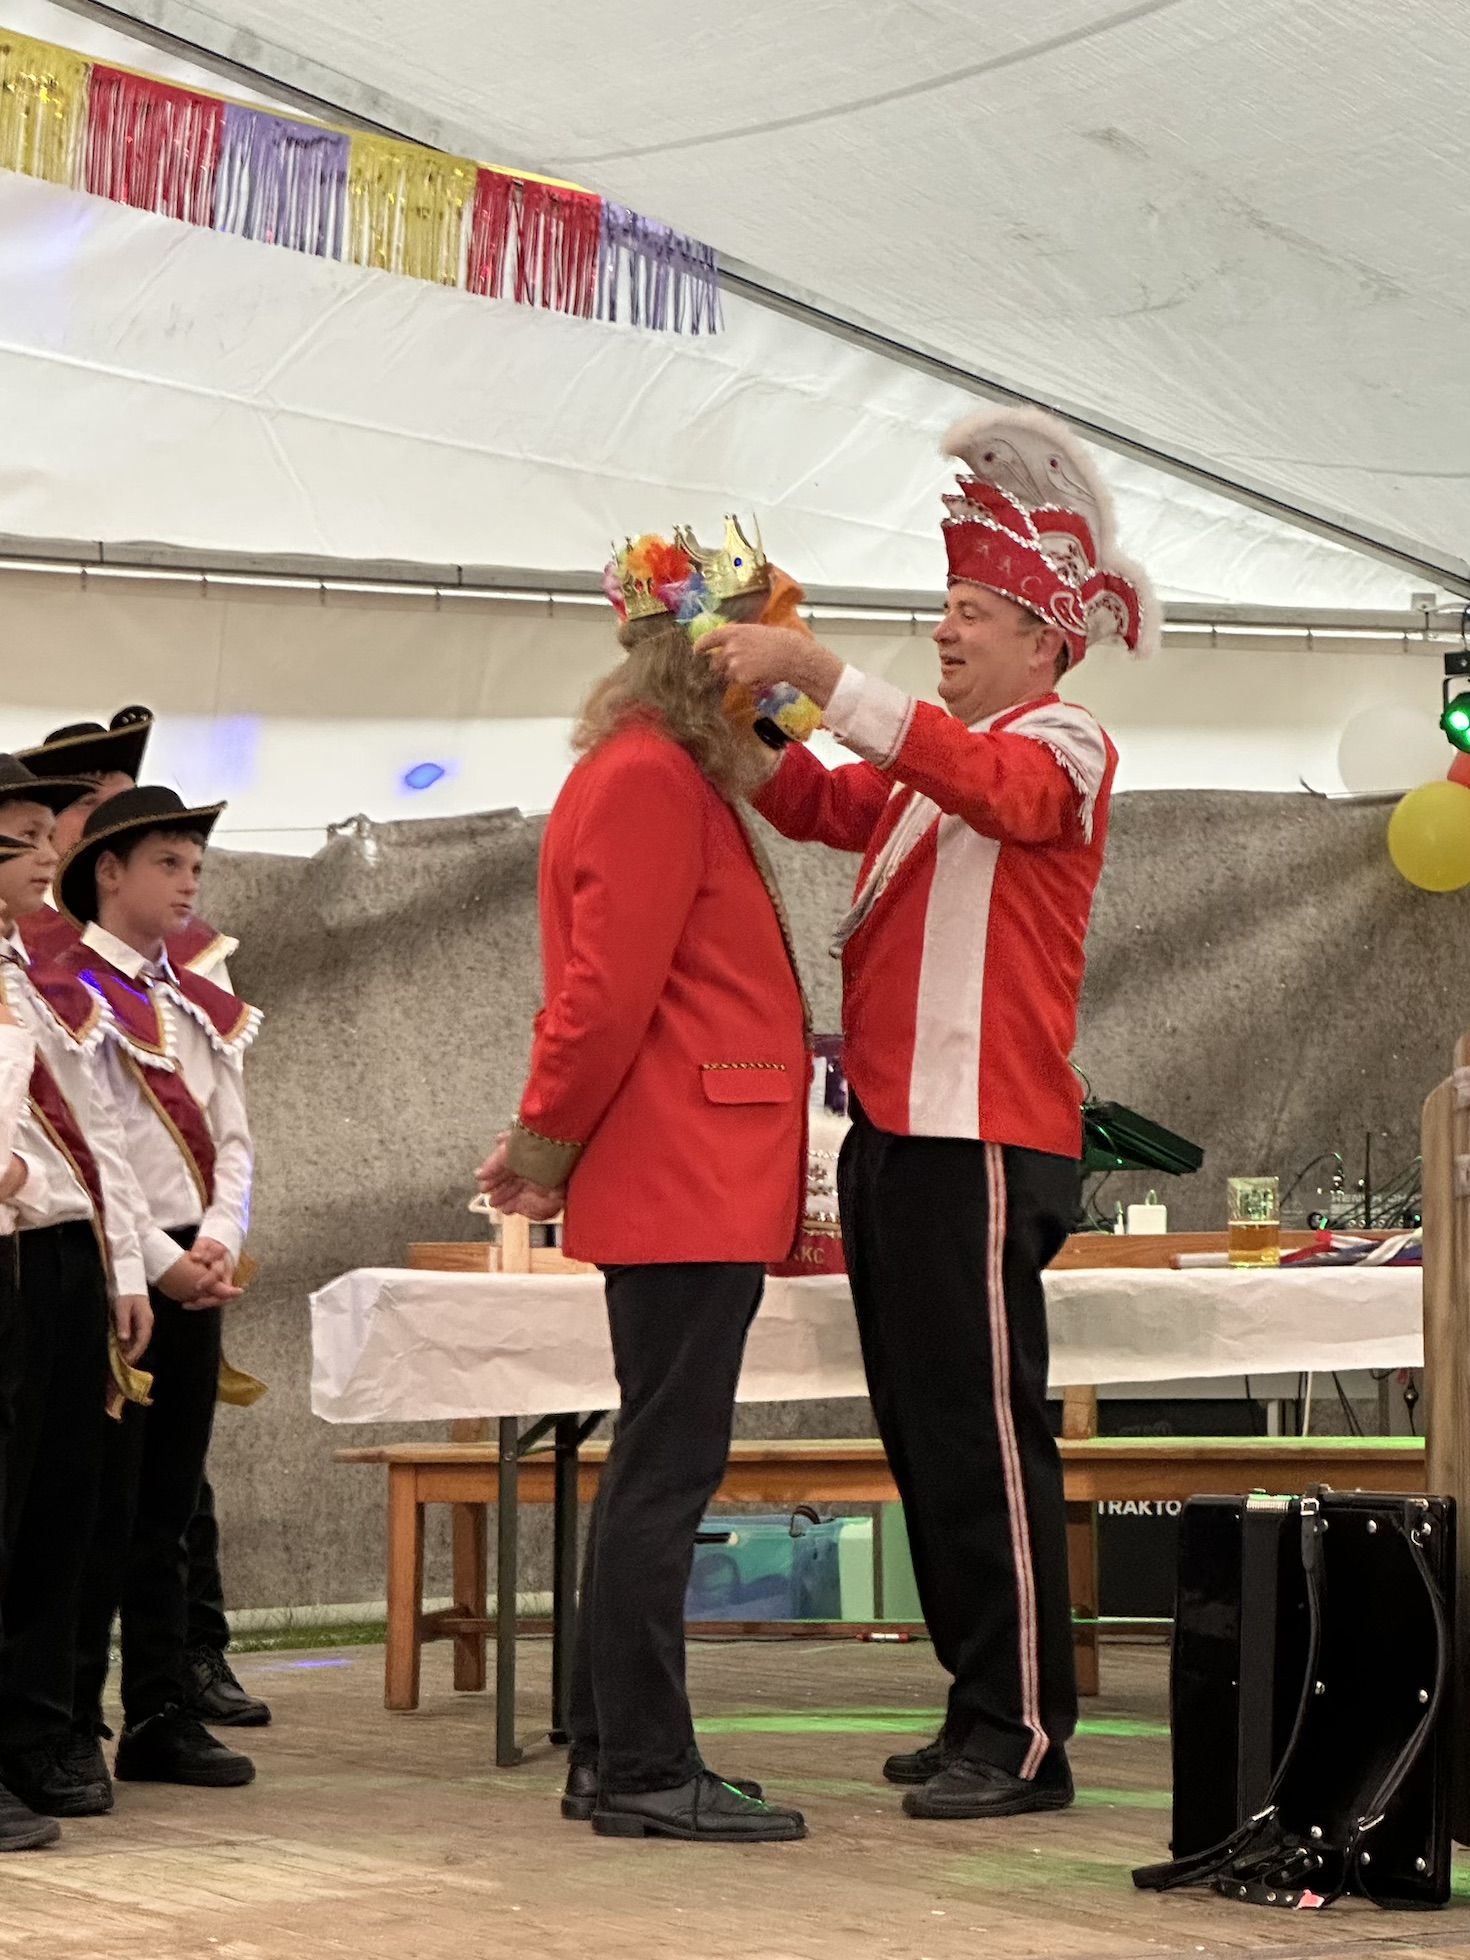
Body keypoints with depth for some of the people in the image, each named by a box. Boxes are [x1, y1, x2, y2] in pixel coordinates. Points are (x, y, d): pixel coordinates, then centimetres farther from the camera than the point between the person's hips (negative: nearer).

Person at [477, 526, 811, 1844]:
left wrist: (549, 1147, 14)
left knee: (657, 1468, 12)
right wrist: (551, 1145, -7)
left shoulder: (679, 782, 21)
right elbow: (606, 995, -17)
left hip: (698, 1190, 10)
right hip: (687, 1190, -10)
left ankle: (613, 1758, 18)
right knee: (667, 1471, -8)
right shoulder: (649, 780, -12)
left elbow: (610, 997, 21)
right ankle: (646, 1772, -4)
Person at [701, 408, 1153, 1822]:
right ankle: (982, 1709, 18)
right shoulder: (928, 764, 26)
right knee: (923, 1437, 10)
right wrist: (750, 704, -3)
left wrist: (812, 671, -29)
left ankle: (1024, 1739, -6)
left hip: (983, 1142, -9)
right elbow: (814, 806, 14)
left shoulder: (1063, 747, -2)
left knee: (983, 1437, -9)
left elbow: (980, 779, -24)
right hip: (895, 1130, 9)